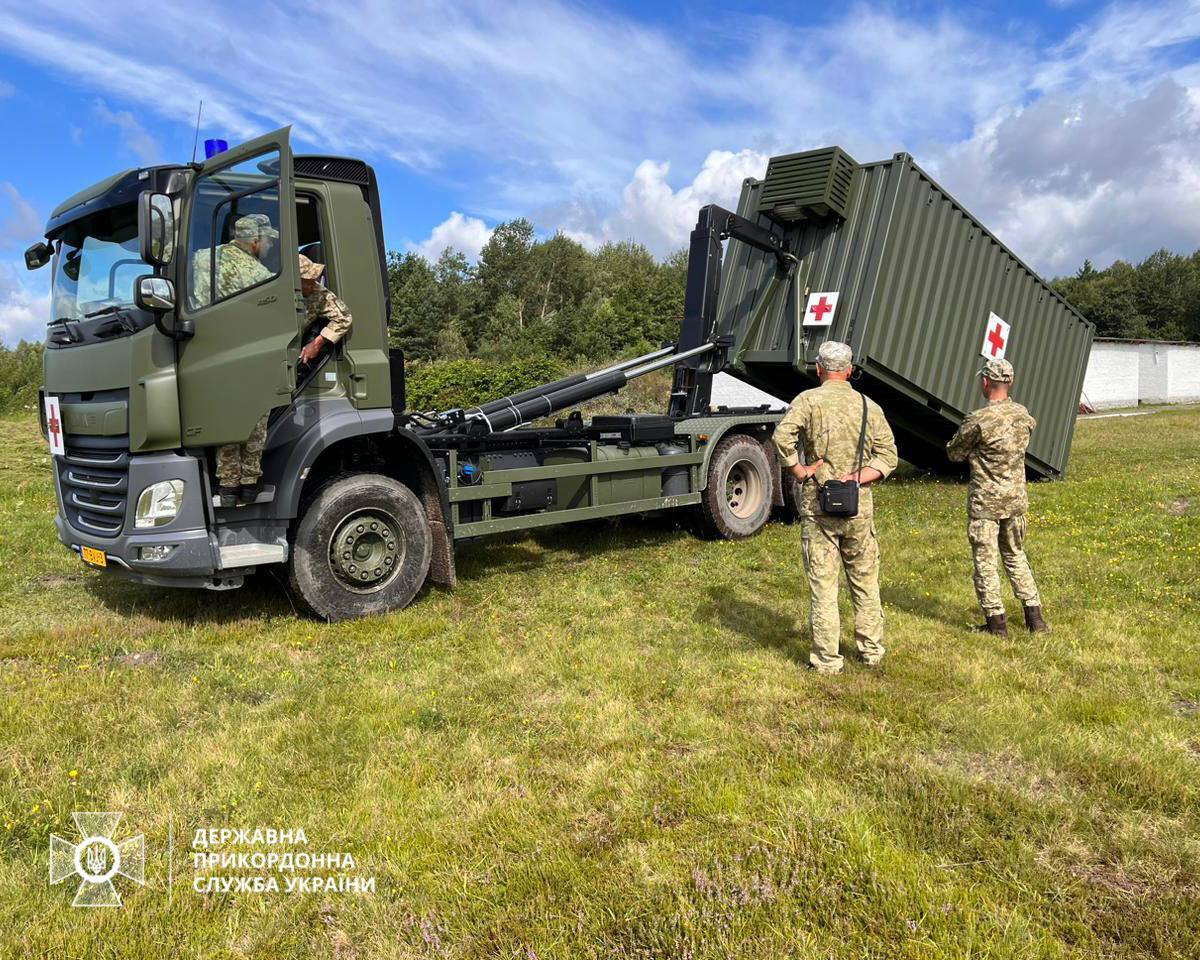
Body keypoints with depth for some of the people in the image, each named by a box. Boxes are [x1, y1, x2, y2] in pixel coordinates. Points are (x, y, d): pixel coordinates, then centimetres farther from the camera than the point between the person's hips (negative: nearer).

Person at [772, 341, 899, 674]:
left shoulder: (809, 400, -4)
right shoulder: (870, 406, 8)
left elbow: (782, 435, -22)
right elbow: (888, 456, 3)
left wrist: (799, 471, -11)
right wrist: (857, 478, -5)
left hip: (818, 505, -3)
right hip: (860, 506, 3)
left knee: (823, 583, 3)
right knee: (865, 580, 17)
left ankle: (827, 660, 8)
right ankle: (871, 650, 28)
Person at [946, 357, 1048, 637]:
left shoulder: (978, 420, -19)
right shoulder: (1023, 415, 1)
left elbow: (954, 453, -8)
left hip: (985, 501, -6)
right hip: (1016, 498, 6)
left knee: (985, 560, 4)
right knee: (1016, 556, 20)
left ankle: (996, 622, 9)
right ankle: (1034, 616, 22)